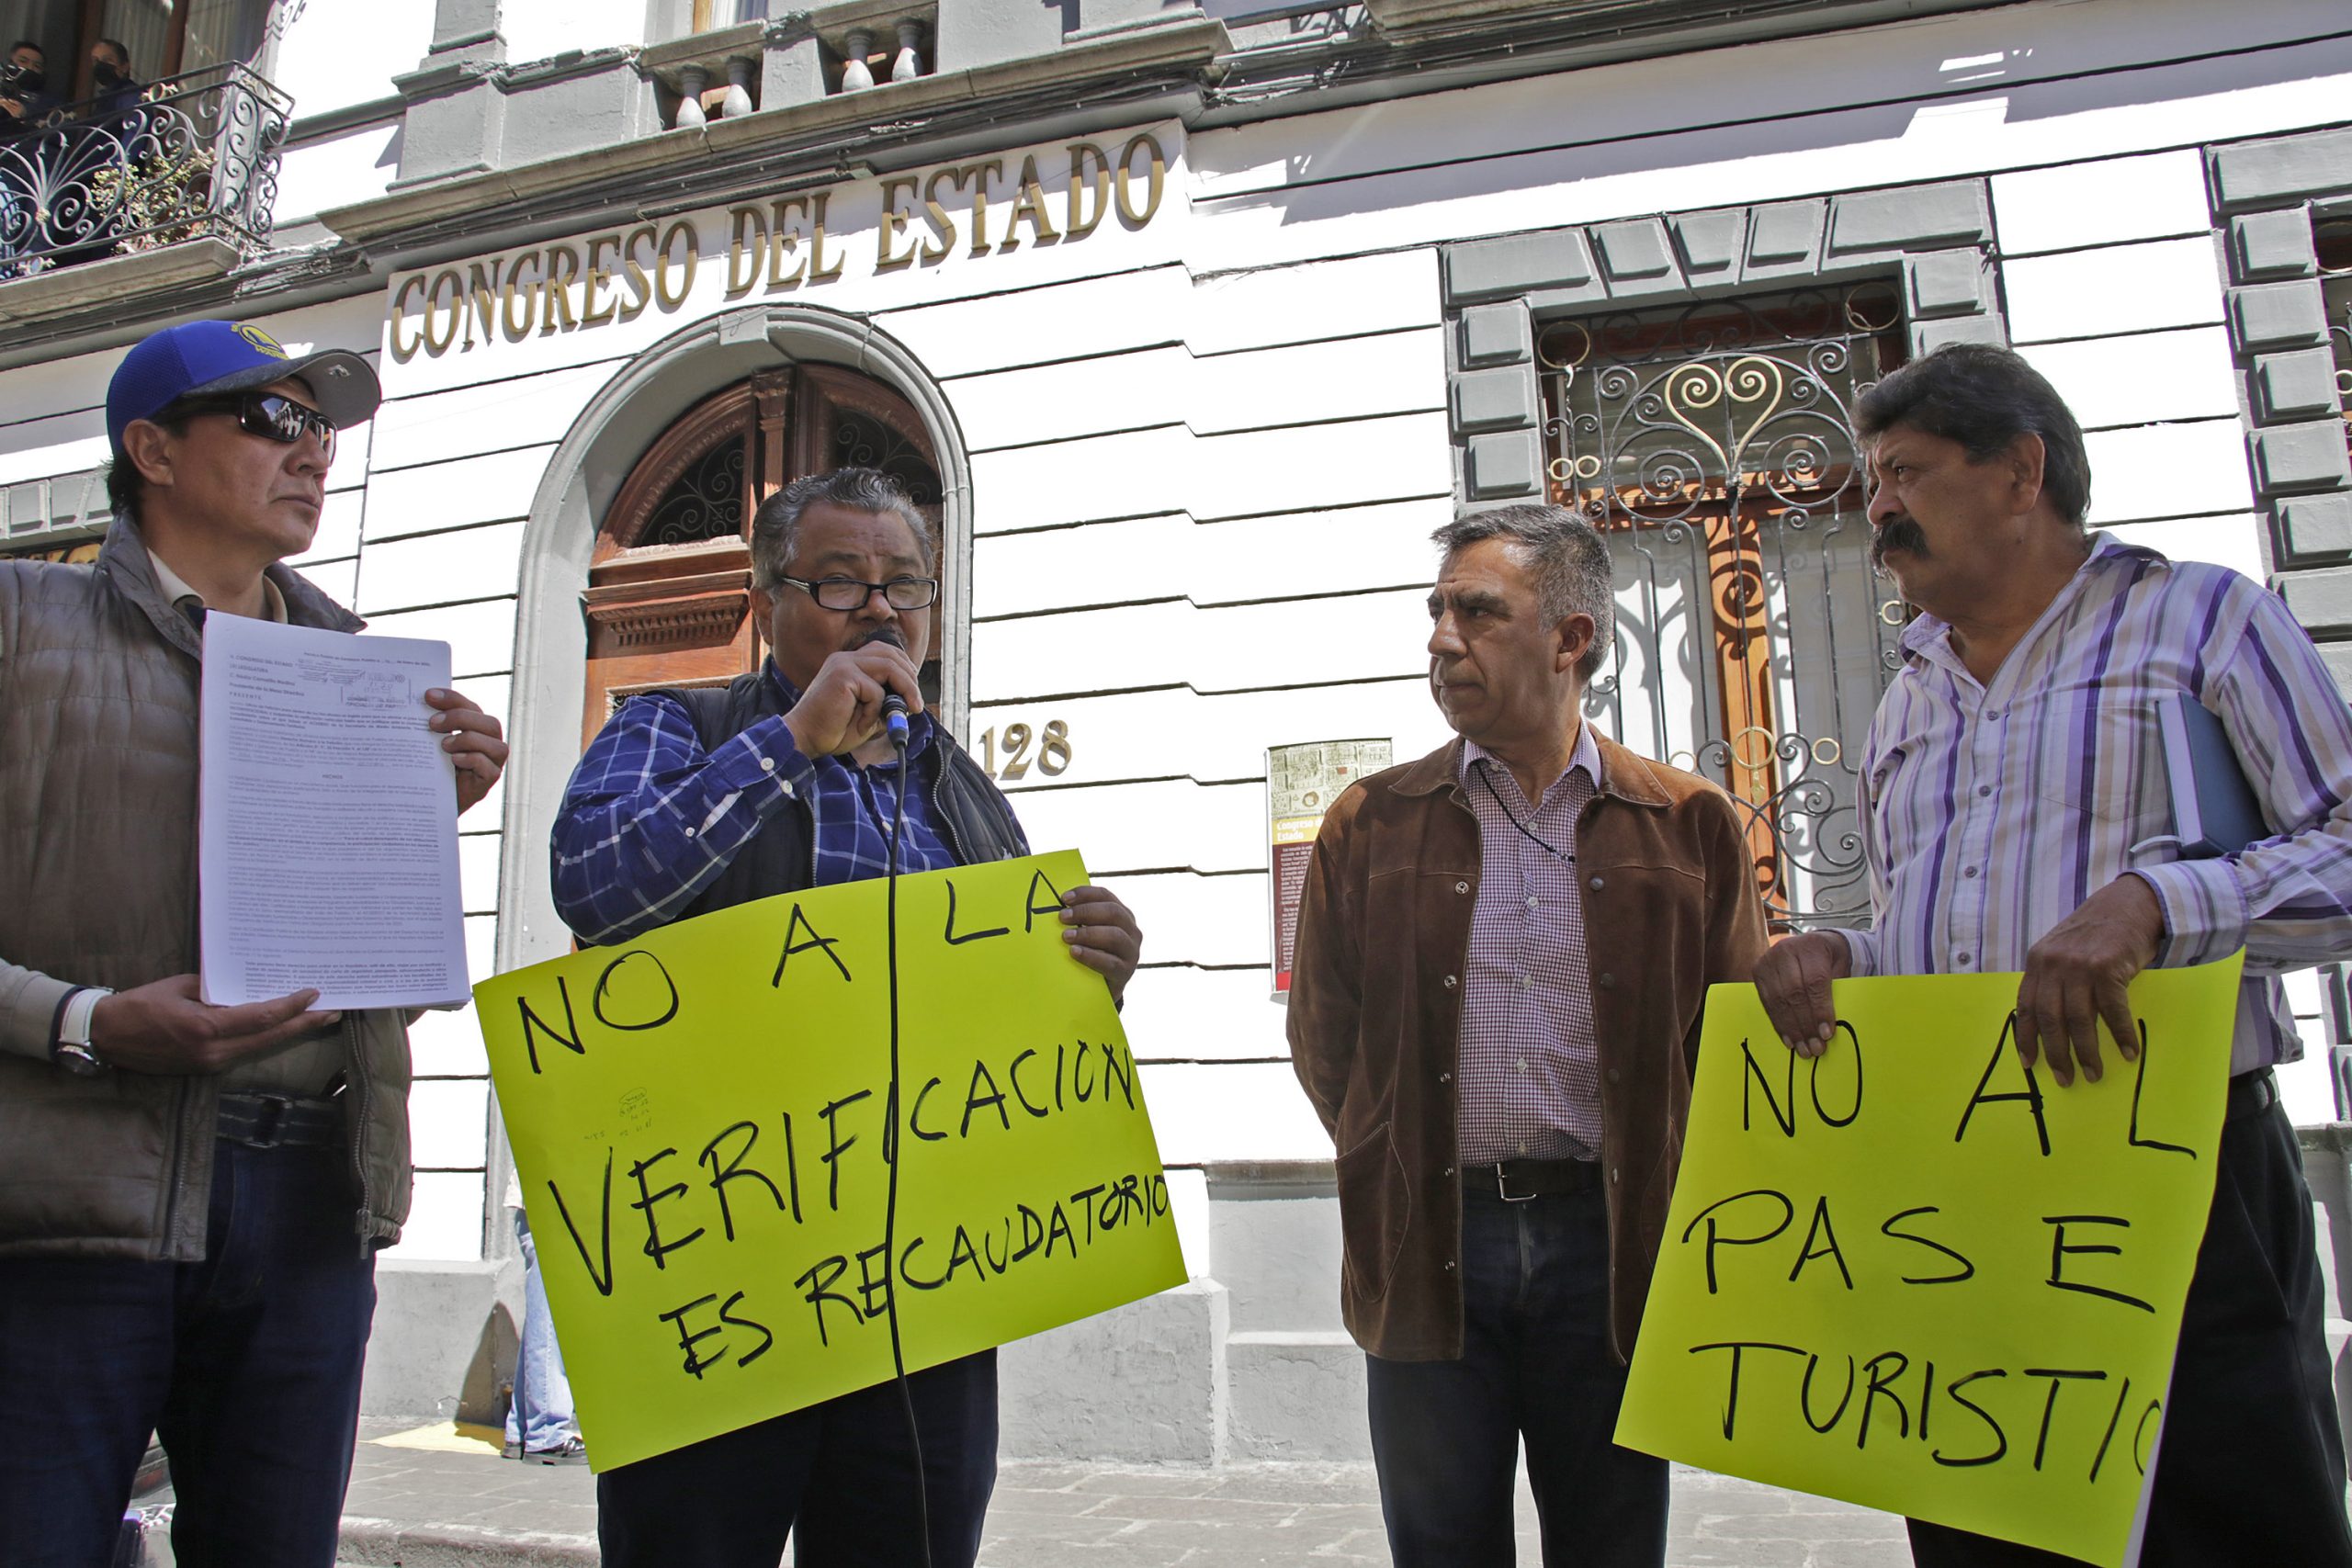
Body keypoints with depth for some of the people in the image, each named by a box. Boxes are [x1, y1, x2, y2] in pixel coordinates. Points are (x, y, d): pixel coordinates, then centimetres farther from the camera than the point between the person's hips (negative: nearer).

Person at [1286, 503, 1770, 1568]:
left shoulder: (1690, 826, 3)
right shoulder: (1373, 824, 4)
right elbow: (1322, 1038, 8)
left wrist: (1673, 1216, 6)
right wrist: (1397, 1179, 7)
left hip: (1613, 1243, 0)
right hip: (1427, 1249, 0)